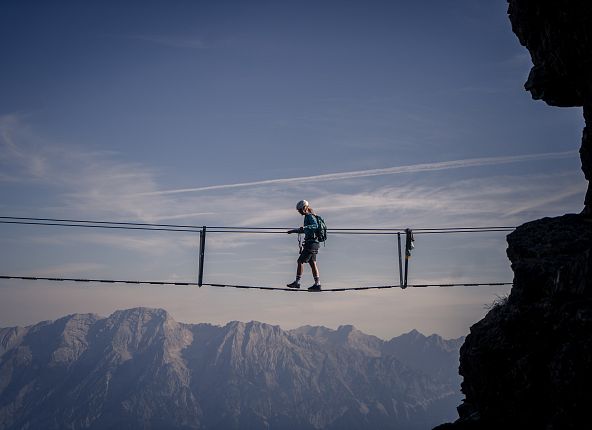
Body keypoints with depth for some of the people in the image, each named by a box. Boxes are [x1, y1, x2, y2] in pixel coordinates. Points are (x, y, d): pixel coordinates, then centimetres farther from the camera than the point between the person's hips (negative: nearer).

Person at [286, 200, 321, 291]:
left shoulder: (310, 217, -10)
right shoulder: (308, 217, 20)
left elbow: (315, 225, -30)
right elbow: (304, 230, 34)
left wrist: (305, 227, -43)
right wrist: (293, 231, 42)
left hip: (311, 243, -10)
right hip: (313, 243, 10)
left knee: (300, 261, -7)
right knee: (312, 263, 7)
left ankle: (297, 282, -4)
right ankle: (317, 284, 5)